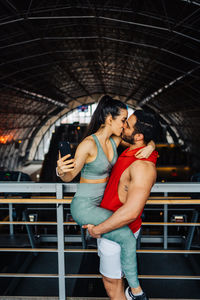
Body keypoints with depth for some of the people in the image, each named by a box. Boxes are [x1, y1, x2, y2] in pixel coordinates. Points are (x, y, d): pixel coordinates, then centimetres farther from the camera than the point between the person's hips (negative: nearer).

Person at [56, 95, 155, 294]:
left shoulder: (115, 140, -1)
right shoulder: (88, 144, -23)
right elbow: (69, 177, -16)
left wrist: (150, 146, -13)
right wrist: (61, 171, -39)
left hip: (98, 203, 9)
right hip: (84, 207, -9)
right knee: (127, 238, -19)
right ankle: (135, 289, 2)